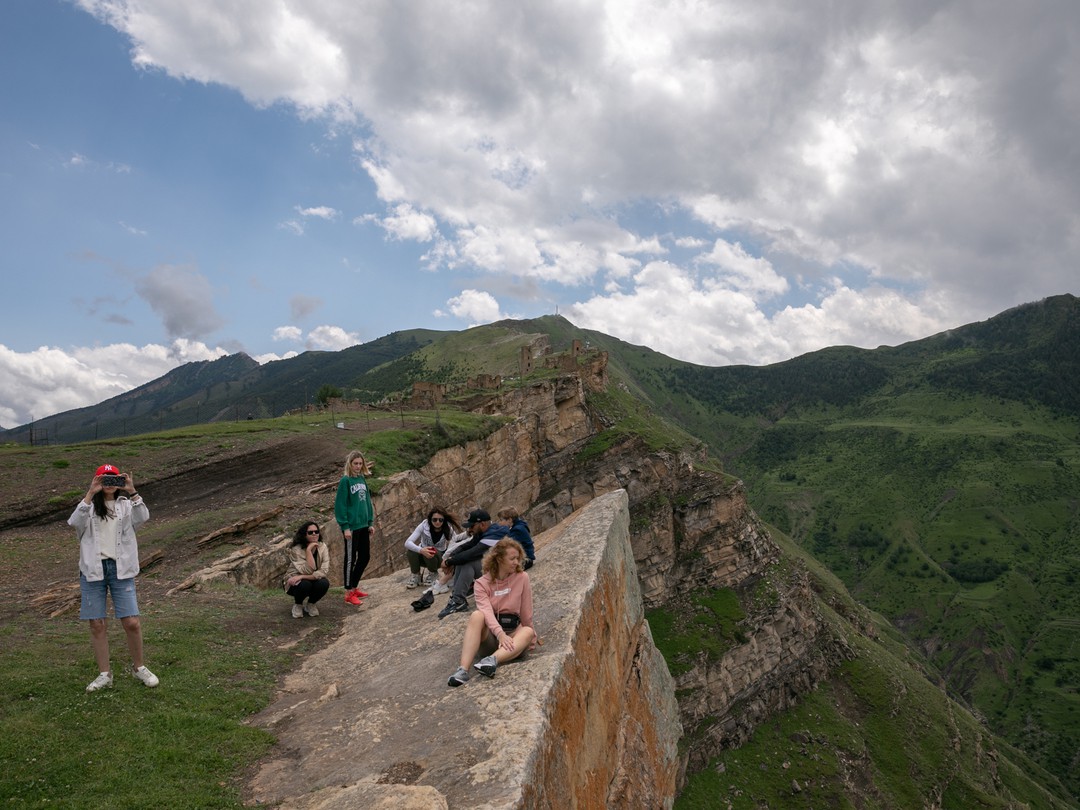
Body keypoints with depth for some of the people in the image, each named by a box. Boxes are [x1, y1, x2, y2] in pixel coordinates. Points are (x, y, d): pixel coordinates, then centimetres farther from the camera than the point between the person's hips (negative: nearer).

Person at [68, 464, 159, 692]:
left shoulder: (126, 505, 6)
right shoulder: (89, 507, 6)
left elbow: (143, 517, -15)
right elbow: (75, 522, -15)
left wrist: (132, 492, -26)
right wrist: (89, 494, -23)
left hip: (121, 569, -1)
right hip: (92, 570, 1)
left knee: (132, 622, -4)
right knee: (96, 624, 6)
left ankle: (138, 667, 16)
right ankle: (104, 674, 19)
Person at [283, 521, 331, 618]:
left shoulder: (322, 547, -12)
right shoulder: (296, 549, -21)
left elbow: (324, 571, -22)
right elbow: (308, 571, -30)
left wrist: (302, 577, -31)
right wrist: (309, 550, -34)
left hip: (314, 580, 3)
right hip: (296, 583, -3)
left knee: (324, 583, -29)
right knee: (305, 584, -35)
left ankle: (310, 604, 2)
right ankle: (297, 604, -1)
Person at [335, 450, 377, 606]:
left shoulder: (362, 479, 9)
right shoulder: (345, 481, -11)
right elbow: (340, 505, -14)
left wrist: (371, 522, 11)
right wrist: (345, 527, -16)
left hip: (363, 526, 7)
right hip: (351, 527, -7)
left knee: (365, 557, 13)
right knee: (350, 559, 2)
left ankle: (354, 587, 27)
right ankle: (349, 593, 11)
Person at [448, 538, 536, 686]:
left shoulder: (522, 577, -4)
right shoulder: (482, 583, -6)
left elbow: (526, 612, 0)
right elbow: (487, 611, -23)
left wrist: (529, 639, 5)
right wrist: (500, 634, -39)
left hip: (513, 630, 1)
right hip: (489, 632, -1)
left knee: (528, 631, -32)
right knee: (477, 615, -32)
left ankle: (492, 660, -57)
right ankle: (463, 669, -47)